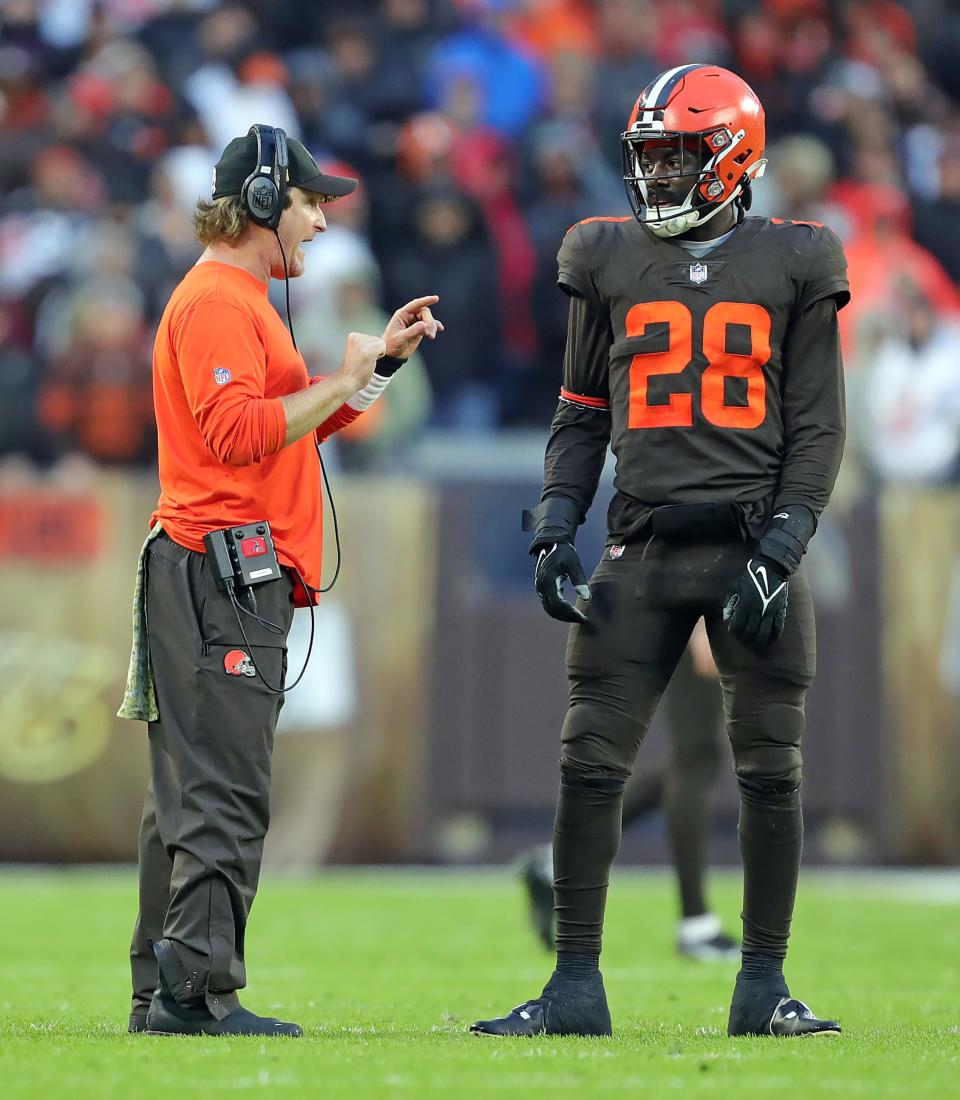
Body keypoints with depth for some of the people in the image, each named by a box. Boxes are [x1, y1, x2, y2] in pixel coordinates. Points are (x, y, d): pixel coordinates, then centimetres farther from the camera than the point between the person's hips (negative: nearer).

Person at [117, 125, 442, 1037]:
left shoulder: (240, 300, 24)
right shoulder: (216, 300, -10)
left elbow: (291, 425, 27)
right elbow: (240, 432, -21)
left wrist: (382, 359, 21)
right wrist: (344, 382, -15)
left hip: (228, 577, 11)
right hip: (221, 568, -11)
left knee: (191, 792, 10)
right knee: (224, 794, -14)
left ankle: (164, 994, 12)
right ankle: (198, 989, -18)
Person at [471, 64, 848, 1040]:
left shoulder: (793, 266, 3)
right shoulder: (610, 261, 10)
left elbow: (816, 429, 2)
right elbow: (582, 415, 15)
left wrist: (779, 553, -8)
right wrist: (553, 531, 3)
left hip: (752, 544, -2)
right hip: (644, 547, 2)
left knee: (770, 772, 1)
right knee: (588, 763, -3)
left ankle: (763, 988, 10)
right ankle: (575, 986, 3)